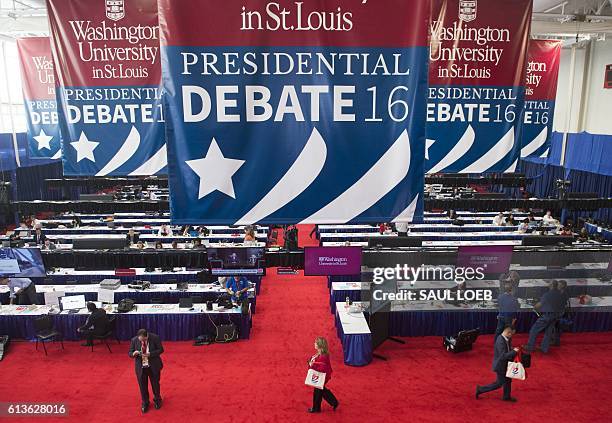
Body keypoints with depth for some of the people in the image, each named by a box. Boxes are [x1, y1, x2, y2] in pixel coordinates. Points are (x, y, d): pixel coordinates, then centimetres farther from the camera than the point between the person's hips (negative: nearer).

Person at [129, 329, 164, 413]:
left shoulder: (155, 338, -17)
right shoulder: (134, 340, -11)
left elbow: (160, 349, -11)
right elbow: (130, 353, -1)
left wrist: (150, 354, -25)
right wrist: (134, 354, -26)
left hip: (153, 366, -1)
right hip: (140, 367, 1)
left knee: (155, 383, 14)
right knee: (142, 385, 10)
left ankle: (157, 400, 40)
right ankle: (145, 403, 33)